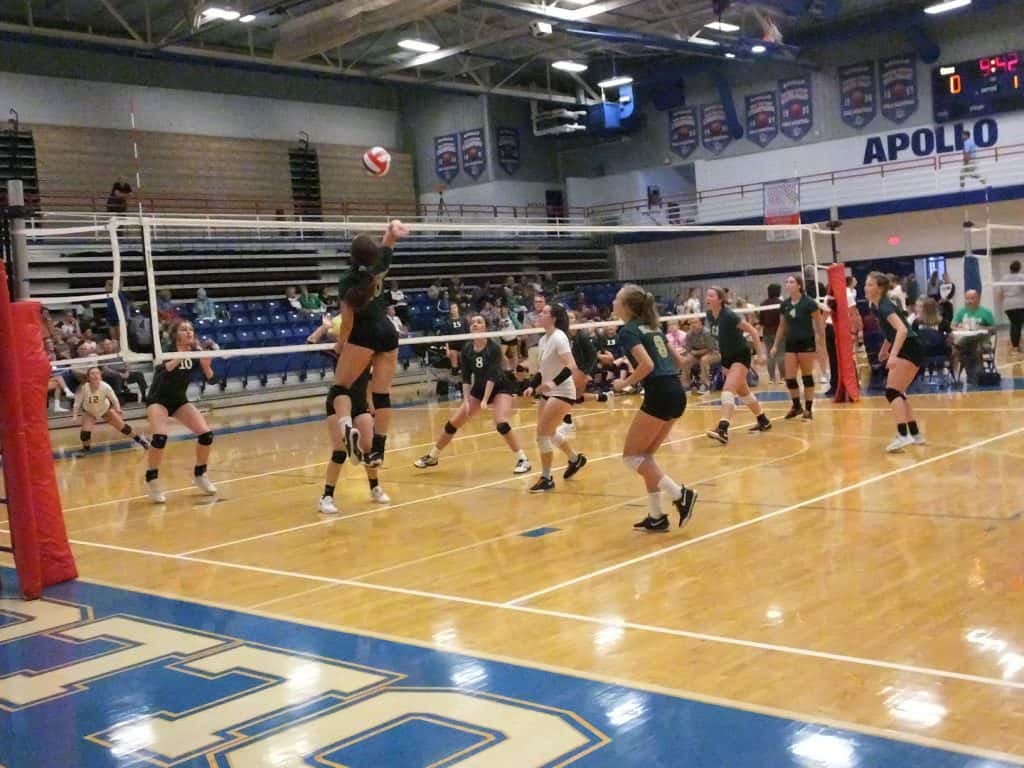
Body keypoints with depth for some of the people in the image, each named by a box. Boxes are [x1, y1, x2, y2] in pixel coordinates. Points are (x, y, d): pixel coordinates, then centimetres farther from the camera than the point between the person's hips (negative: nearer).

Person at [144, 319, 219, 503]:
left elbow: (211, 380, -9)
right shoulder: (167, 351, -20)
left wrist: (206, 366, -27)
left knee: (206, 434, -9)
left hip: (180, 400, 5)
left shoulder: (195, 352, -8)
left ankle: (199, 475, 13)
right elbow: (161, 370, -40)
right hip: (158, 399, -5)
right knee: (160, 436, -29)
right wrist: (179, 357, -49)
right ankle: (152, 480, -11)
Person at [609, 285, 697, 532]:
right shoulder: (652, 326, 19)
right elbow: (678, 361, 24)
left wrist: (625, 383, -6)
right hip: (677, 393, 9)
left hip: (659, 395, -9)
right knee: (645, 456, 16)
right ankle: (656, 517, 16)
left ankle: (680, 494, -7)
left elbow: (647, 365, -19)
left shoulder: (628, 331, -6)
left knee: (631, 456, 2)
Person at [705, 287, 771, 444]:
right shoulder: (709, 316, -6)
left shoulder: (729, 316, -26)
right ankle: (764, 421, 37)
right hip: (727, 357, 8)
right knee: (742, 391, 19)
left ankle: (723, 429, -33)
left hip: (741, 356, -8)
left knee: (728, 389, -24)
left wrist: (761, 353, -20)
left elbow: (752, 331, -19)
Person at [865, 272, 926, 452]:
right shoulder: (875, 306, 10)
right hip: (905, 351, 10)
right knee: (898, 393, 14)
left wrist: (893, 355, -41)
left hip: (910, 350, -10)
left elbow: (902, 330, -33)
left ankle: (903, 436, -25)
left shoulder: (885, 306, -18)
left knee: (892, 391, -17)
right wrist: (885, 349, 30)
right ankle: (915, 435, 20)